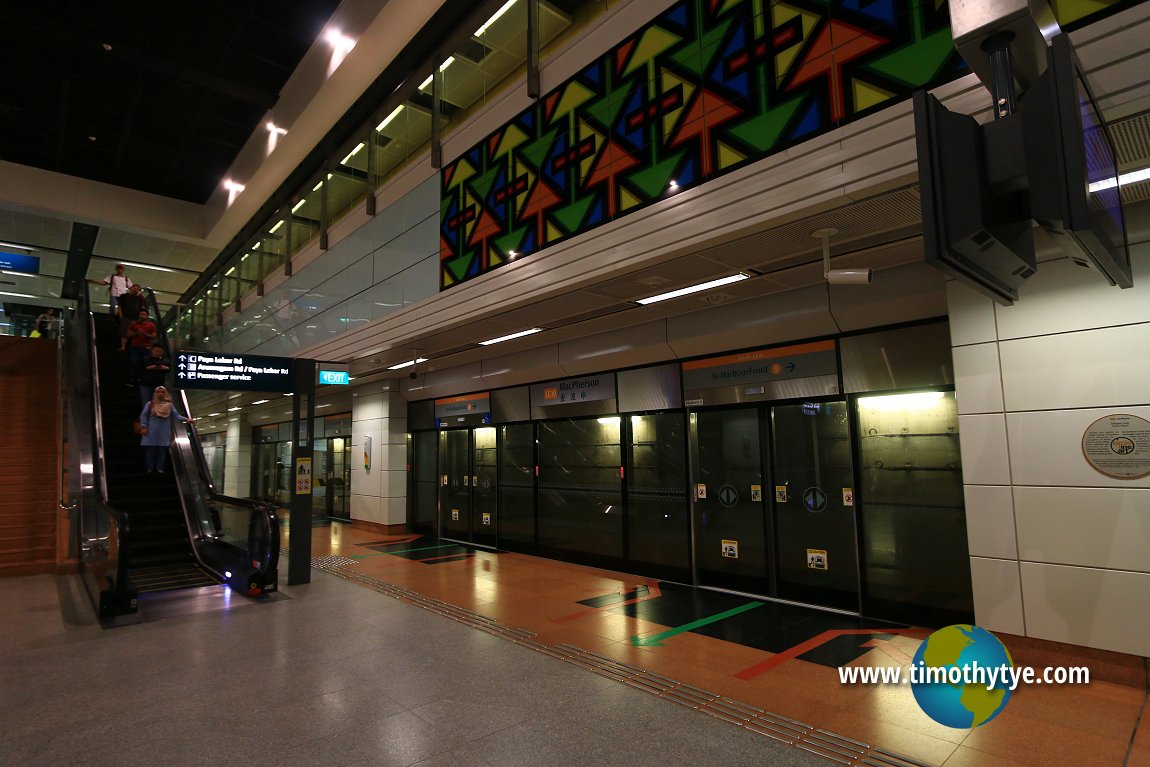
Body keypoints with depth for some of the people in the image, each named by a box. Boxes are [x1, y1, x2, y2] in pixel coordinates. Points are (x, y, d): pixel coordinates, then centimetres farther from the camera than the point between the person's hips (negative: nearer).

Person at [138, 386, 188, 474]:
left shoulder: (169, 405, 6)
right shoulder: (150, 404, 3)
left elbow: (176, 415, 1)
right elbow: (143, 415, 4)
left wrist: (185, 419, -16)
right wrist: (144, 427, -5)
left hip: (164, 432, 1)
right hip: (152, 431, -1)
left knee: (162, 450, 4)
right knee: (150, 450, 0)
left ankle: (160, 468, 11)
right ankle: (149, 468, 9)